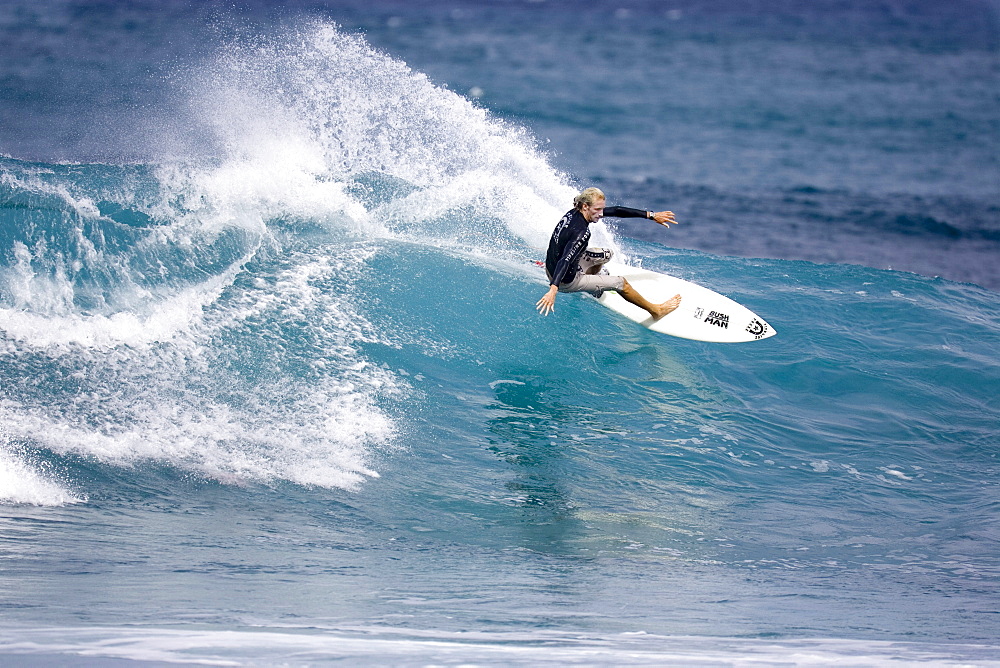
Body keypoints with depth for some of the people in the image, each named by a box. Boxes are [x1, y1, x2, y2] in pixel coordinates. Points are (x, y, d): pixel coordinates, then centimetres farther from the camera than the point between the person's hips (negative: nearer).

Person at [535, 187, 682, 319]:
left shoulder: (574, 213, -5)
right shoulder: (581, 233, -31)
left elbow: (615, 211, 0)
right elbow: (565, 261, -43)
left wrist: (652, 215, 2)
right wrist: (553, 290, -56)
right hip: (566, 282, -9)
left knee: (605, 255, 23)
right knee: (620, 283, 1)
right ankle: (655, 310, 17)